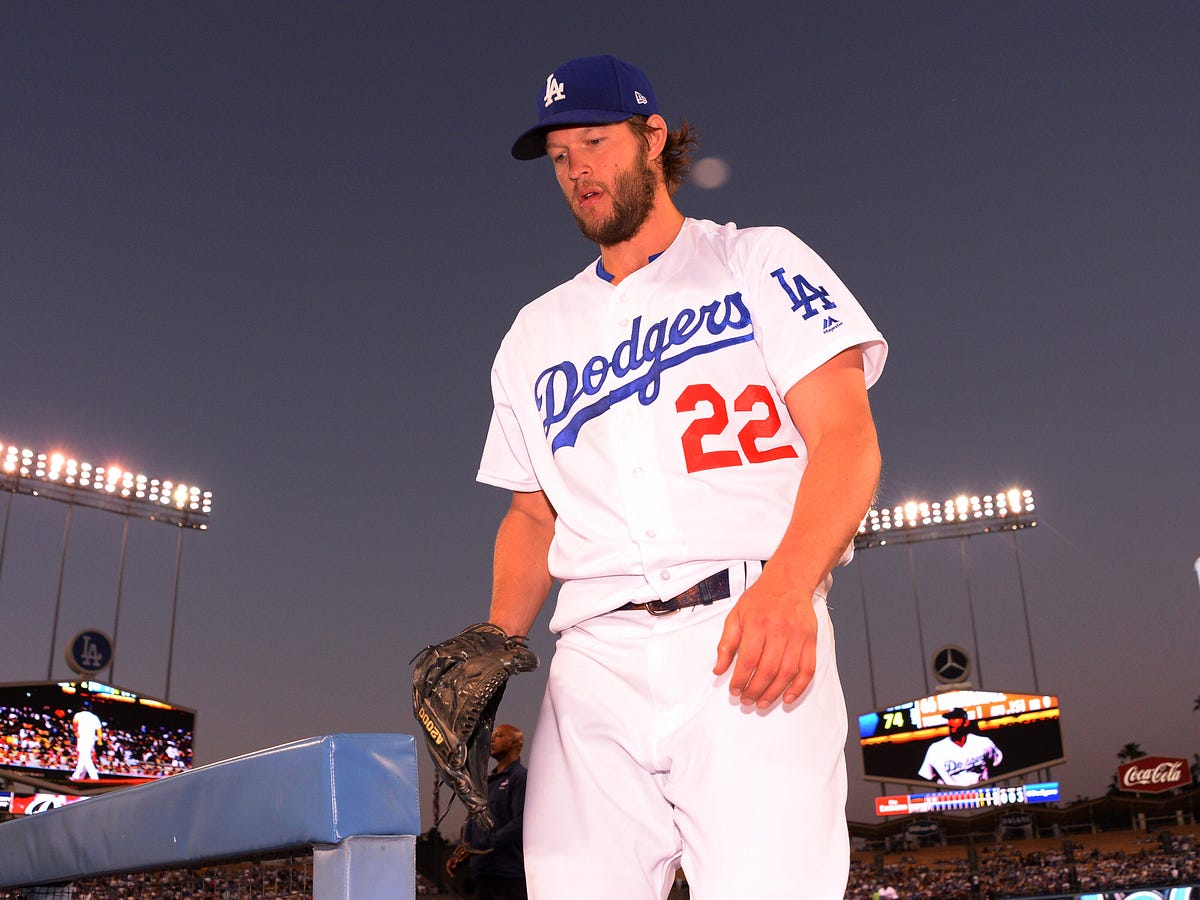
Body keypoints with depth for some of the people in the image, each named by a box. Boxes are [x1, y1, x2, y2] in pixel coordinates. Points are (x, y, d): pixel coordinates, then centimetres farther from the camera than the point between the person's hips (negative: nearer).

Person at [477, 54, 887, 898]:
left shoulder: (758, 261, 11)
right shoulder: (537, 332, 25)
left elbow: (846, 438, -2)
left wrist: (788, 586, -19)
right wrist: (497, 638, 5)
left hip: (747, 636, -3)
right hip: (594, 658, 4)